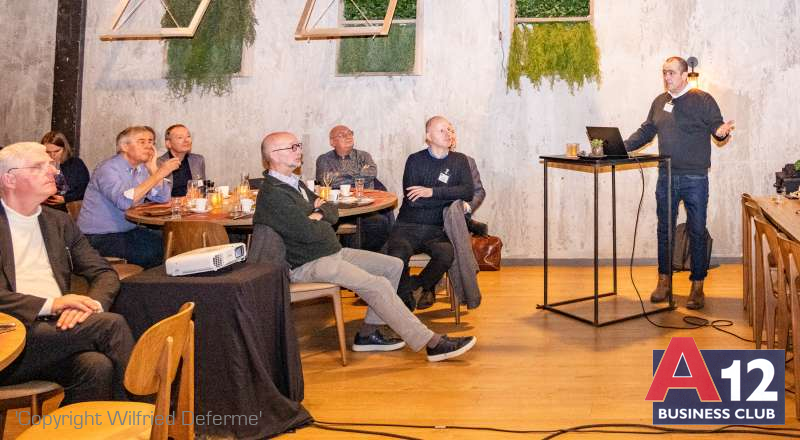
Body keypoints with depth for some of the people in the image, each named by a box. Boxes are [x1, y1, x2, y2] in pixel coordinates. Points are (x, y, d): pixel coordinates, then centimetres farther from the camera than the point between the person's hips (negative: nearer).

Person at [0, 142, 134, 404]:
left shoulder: (60, 222, 20)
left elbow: (105, 274, 14)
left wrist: (90, 304, -8)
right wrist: (51, 304, -19)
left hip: (58, 330, 5)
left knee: (98, 366, -30)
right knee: (112, 324, -23)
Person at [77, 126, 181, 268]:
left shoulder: (142, 168, 8)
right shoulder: (108, 168, -15)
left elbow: (163, 198, 1)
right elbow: (125, 201, -32)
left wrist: (152, 167, -6)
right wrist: (159, 174, -30)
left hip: (128, 230, 7)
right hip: (99, 237, -7)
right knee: (151, 253, -27)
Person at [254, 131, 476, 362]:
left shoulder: (295, 183, 15)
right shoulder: (272, 195, -17)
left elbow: (333, 213, 14)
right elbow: (309, 233, -24)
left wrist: (318, 215, -9)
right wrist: (322, 220, -2)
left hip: (333, 252, 10)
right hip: (308, 265, -10)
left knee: (393, 266, 4)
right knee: (377, 285, -22)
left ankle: (367, 333, 4)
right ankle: (433, 343, -17)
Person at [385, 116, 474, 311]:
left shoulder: (459, 161, 12)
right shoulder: (415, 160, 6)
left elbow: (469, 191, -6)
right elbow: (412, 199, -7)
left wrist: (432, 192, -15)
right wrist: (450, 196, -6)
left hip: (438, 229, 1)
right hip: (408, 226, -1)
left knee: (446, 254, -31)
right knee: (396, 256, -32)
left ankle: (424, 285, 3)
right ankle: (407, 299, -3)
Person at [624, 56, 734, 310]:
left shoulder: (702, 100, -3)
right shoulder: (659, 102, 12)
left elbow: (717, 126, -4)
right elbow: (645, 132, 18)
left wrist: (721, 132, -28)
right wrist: (621, 147, 8)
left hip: (695, 179, -5)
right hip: (666, 177, 5)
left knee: (697, 232, 1)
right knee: (664, 230, 9)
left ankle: (697, 286, 10)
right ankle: (664, 282, 21)